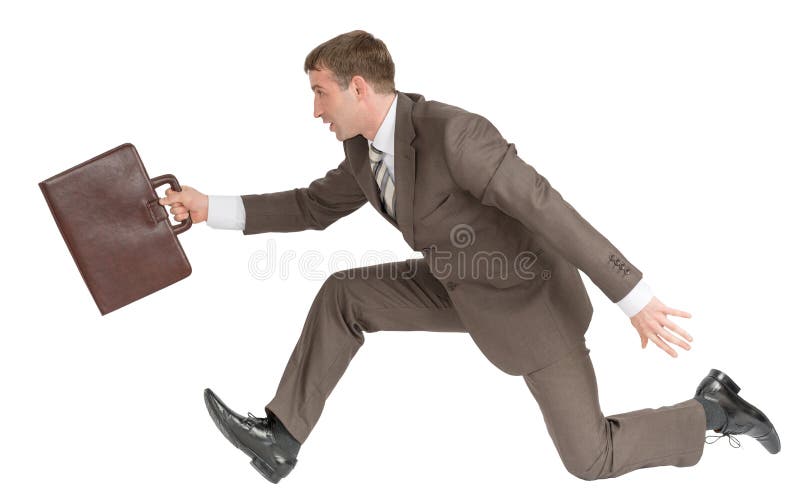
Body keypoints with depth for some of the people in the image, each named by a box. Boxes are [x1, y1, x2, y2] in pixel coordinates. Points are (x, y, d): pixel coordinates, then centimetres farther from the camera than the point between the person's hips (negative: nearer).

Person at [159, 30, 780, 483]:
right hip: (469, 286, 8)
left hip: (532, 296, -7)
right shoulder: (366, 148, -5)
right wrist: (213, 208, 1)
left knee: (590, 456, -3)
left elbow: (547, 207, -34)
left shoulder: (453, 131, -34)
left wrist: (635, 298, -32)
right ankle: (282, 437, 5)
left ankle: (711, 410, 19)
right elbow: (314, 207, 8)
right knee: (343, 295, -3)